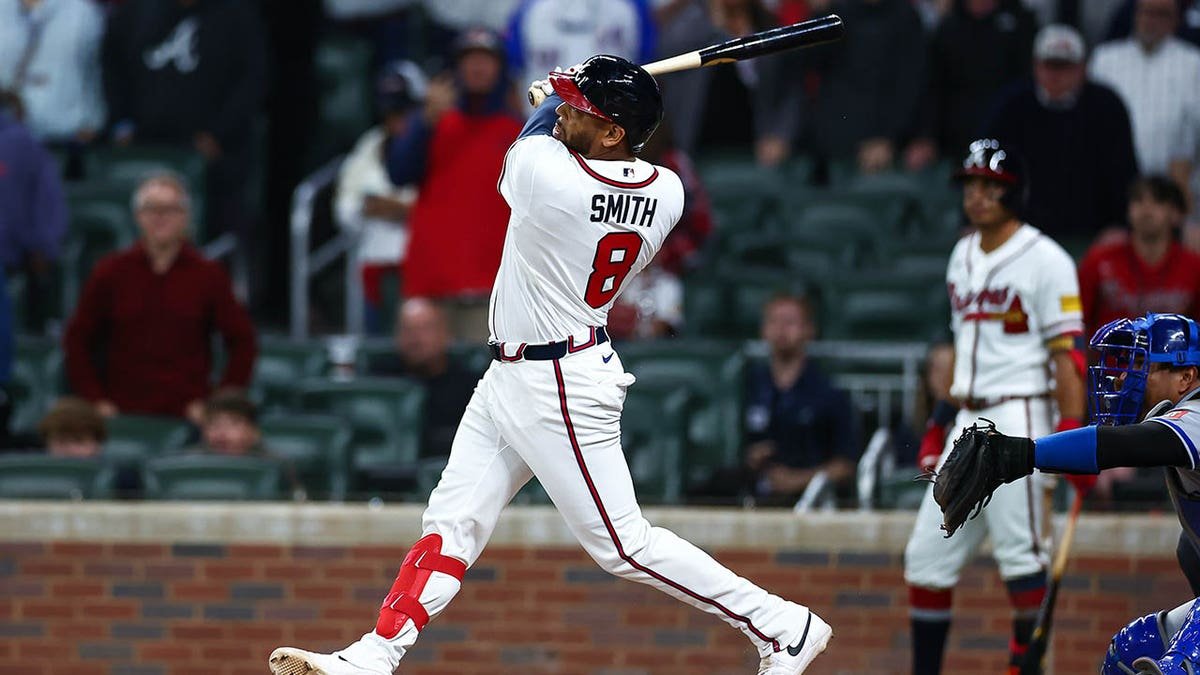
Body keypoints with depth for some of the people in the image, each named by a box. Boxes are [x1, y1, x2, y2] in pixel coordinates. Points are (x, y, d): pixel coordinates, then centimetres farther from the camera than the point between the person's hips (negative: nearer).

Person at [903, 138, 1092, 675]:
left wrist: (1072, 432, -19)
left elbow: (1066, 352, -11)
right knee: (927, 554, 5)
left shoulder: (1044, 259, -7)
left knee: (1018, 550, -12)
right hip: (966, 421, 8)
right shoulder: (963, 256, 16)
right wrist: (940, 423, 17)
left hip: (1018, 415, -8)